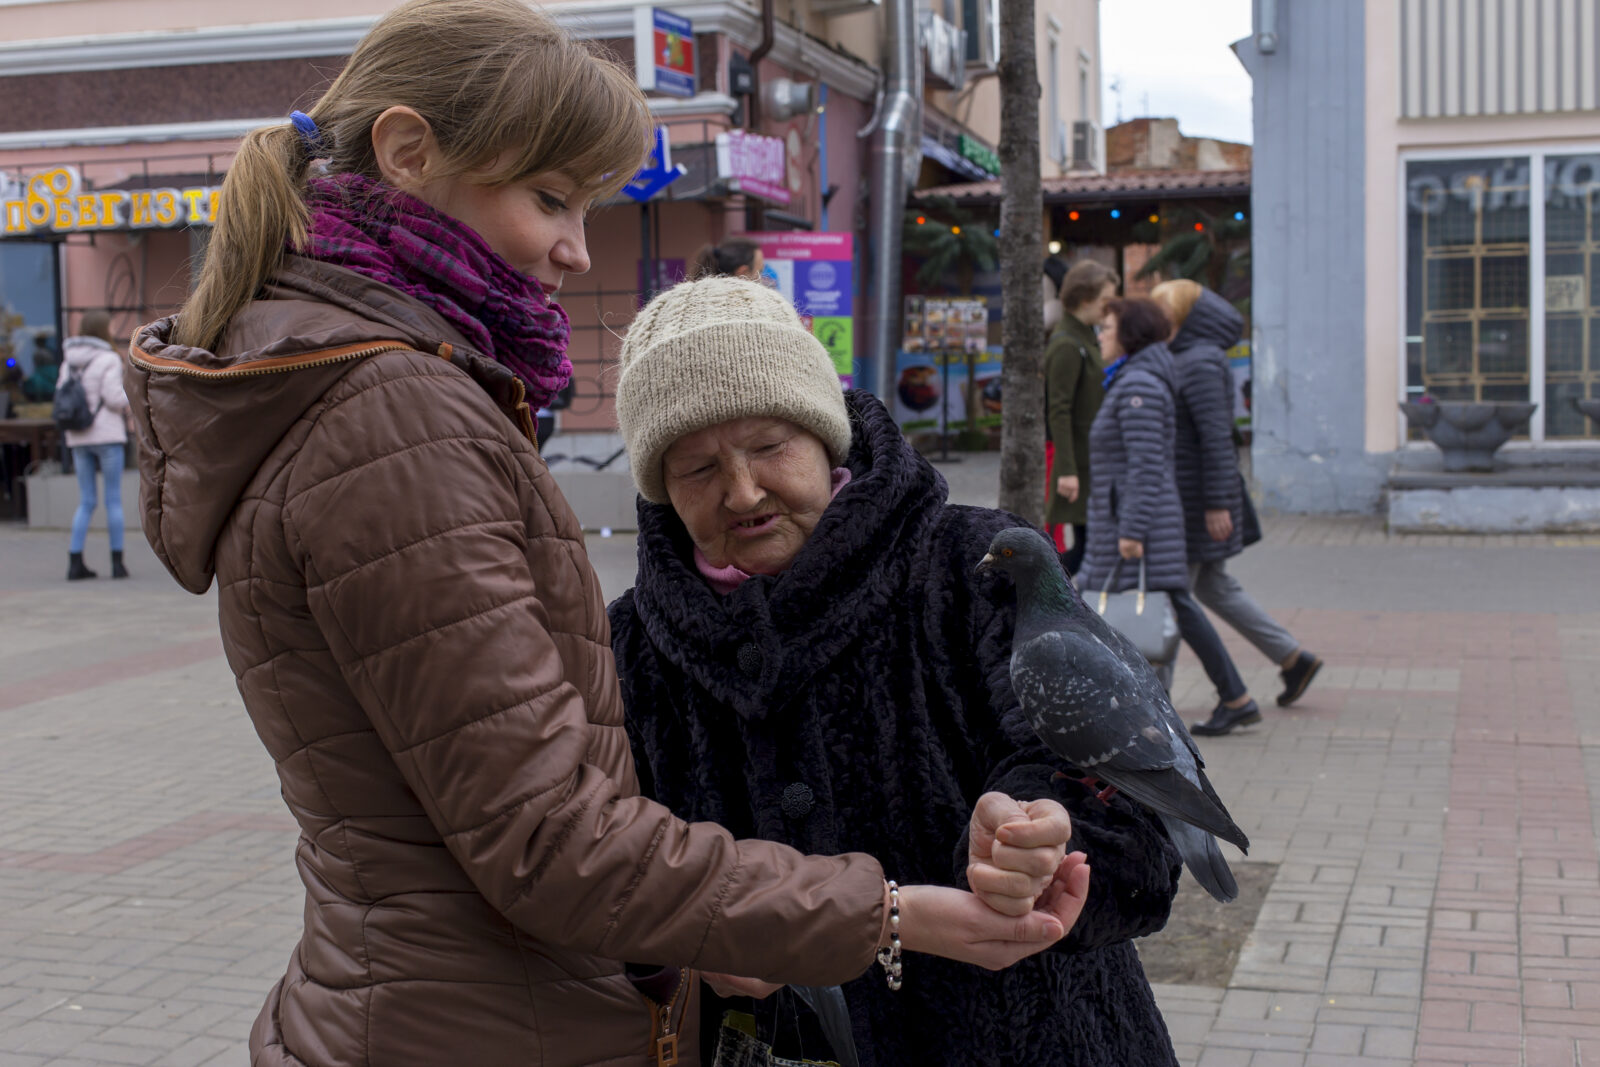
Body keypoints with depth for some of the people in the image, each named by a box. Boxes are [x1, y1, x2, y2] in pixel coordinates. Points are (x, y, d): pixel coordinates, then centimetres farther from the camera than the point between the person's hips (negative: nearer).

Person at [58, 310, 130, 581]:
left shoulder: (68, 362, 9)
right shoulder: (108, 360, -10)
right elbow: (114, 397, -16)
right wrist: (130, 400, 4)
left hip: (78, 438, 6)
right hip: (107, 435, -6)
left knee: (86, 501, 10)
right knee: (114, 499, 2)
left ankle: (75, 562, 3)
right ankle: (117, 562, 3)